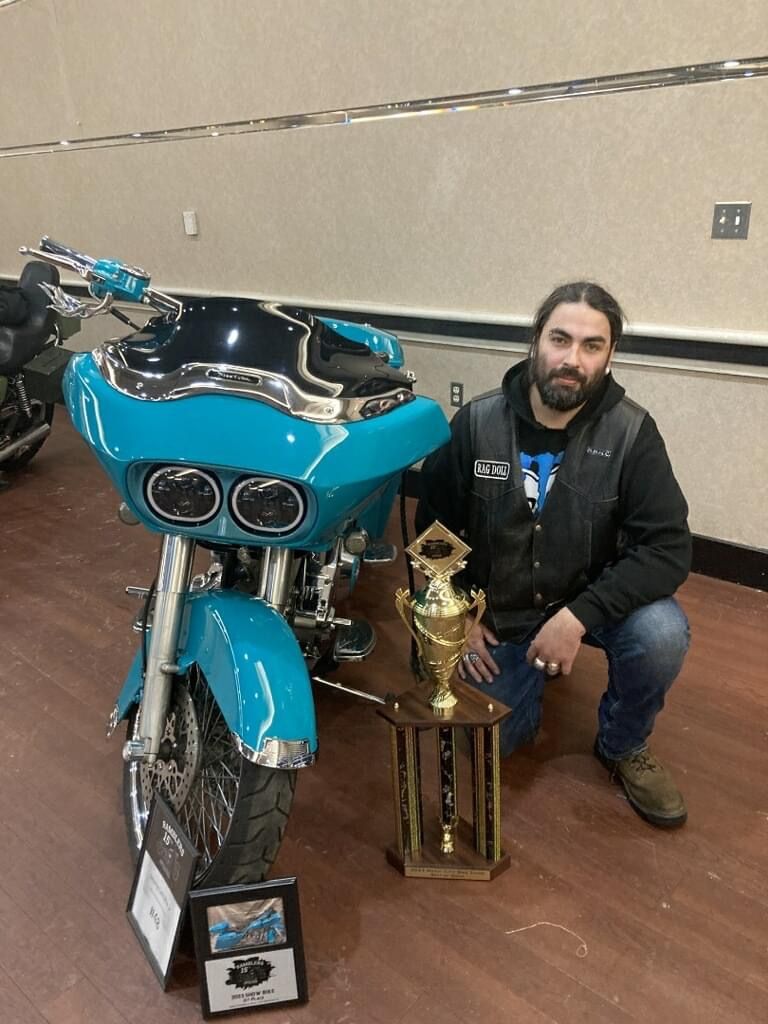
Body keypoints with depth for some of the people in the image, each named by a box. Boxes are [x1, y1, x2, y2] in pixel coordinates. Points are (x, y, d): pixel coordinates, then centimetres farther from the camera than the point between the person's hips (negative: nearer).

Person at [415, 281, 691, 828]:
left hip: (589, 600, 0)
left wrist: (579, 615, -33)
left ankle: (624, 745, 3)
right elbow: (433, 527, -2)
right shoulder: (477, 422, -14)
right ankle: (530, 671, 32)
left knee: (661, 633, -30)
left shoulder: (632, 432, -17)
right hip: (498, 611, 1)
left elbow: (668, 548, -22)